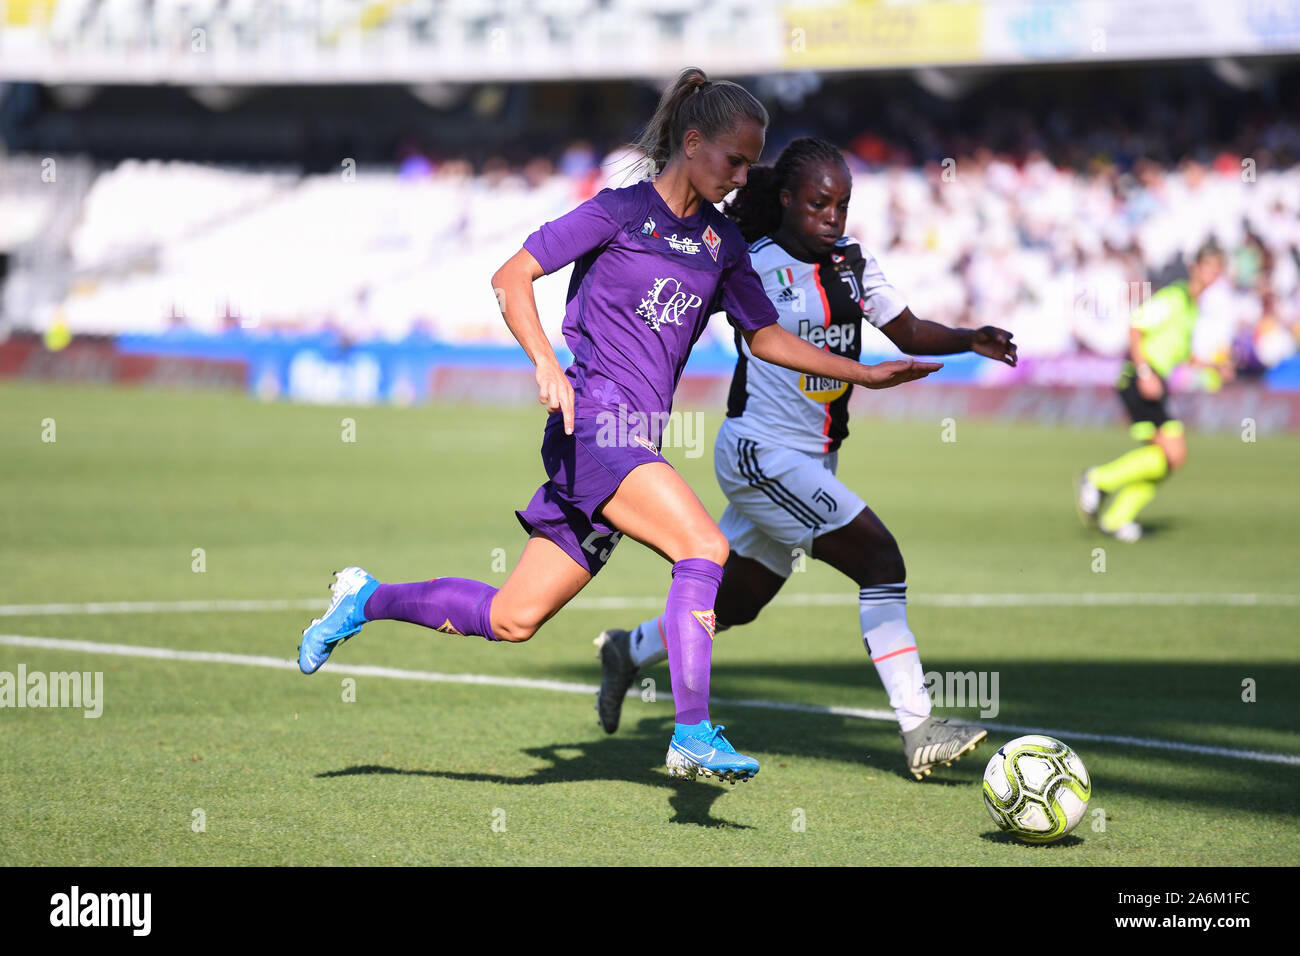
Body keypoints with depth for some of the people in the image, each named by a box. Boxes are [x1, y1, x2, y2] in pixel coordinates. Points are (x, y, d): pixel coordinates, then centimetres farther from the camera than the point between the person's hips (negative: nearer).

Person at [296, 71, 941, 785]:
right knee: (703, 547, -25)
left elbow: (765, 336, 25)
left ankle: (366, 599, 26)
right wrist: (547, 364, -19)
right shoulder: (622, 210, -5)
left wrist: (862, 374, 17)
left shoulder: (721, 242, 15)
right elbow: (512, 277, -6)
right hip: (594, 422, -7)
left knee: (513, 619, 7)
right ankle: (692, 733, -26)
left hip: (635, 442, 7)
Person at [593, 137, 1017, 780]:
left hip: (812, 462, 8)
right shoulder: (753, 266, -12)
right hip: (762, 455, -8)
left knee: (736, 603, 18)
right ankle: (918, 733, -16)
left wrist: (972, 339, -6)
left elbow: (908, 332, 7)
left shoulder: (852, 262, 6)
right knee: (882, 560, -17)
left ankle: (629, 653, 42)